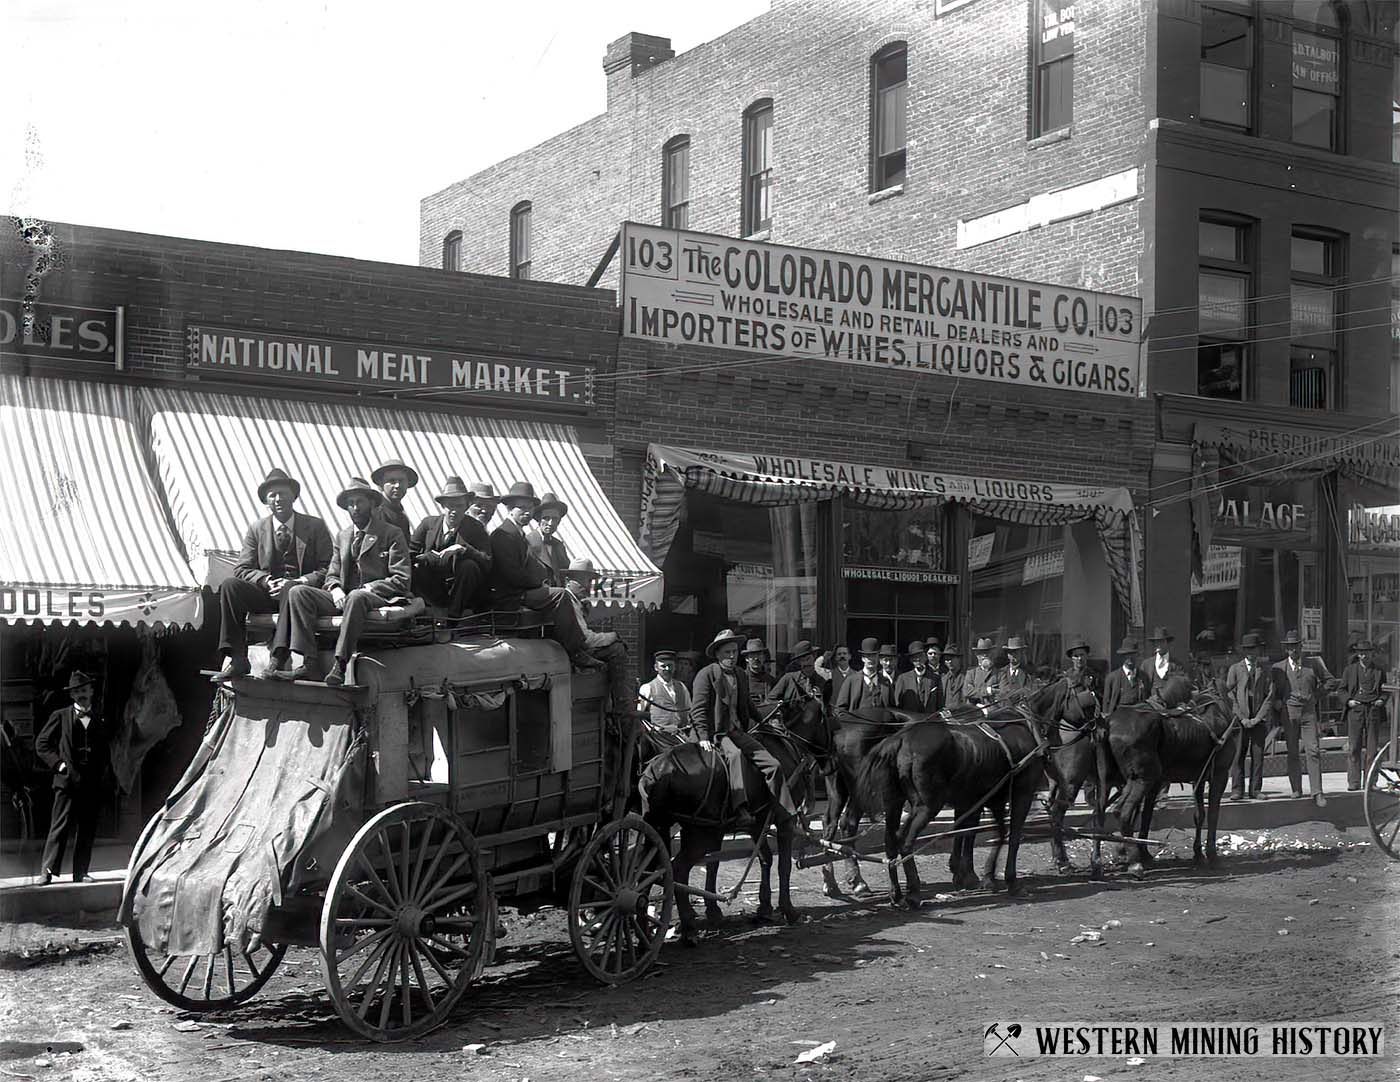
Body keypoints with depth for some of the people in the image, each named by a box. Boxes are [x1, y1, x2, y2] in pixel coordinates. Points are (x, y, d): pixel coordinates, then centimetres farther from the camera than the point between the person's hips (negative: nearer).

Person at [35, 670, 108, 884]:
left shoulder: (100, 721, 16)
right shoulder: (60, 717, 8)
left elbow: (106, 752, 22)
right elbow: (41, 744, 6)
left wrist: (104, 774, 7)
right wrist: (58, 764, -5)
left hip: (93, 784, 3)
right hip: (68, 780, -3)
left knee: (87, 830, 4)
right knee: (60, 827, -9)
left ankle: (80, 873, 9)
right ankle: (48, 871, -8)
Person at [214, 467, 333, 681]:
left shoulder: (315, 526, 8)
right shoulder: (256, 530, 14)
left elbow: (328, 568, 0)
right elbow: (242, 569, 7)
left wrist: (298, 582, -16)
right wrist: (267, 581, -14)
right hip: (267, 593, 3)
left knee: (290, 590, -38)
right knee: (229, 585, -24)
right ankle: (236, 660, -29)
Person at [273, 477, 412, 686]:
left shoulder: (392, 534, 4)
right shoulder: (342, 536, 22)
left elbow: (402, 580, -4)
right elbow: (332, 574, 19)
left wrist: (367, 589, -14)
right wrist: (335, 589, -6)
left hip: (377, 598, -6)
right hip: (343, 598, 6)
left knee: (356, 597, -41)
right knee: (298, 592, -17)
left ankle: (340, 666, -42)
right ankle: (310, 664, -29)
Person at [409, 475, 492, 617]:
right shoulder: (429, 523, 5)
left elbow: (487, 563, -15)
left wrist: (464, 549, -30)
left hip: (460, 593, 0)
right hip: (432, 592, 1)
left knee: (469, 566, -30)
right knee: (414, 571, -27)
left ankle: (454, 614, -14)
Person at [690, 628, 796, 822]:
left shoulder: (742, 675, 18)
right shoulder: (706, 675, -3)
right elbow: (698, 709, -9)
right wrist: (704, 738, -18)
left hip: (738, 732, 7)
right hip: (715, 733, -7)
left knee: (774, 765, -5)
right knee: (734, 754, -38)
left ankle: (786, 816, 0)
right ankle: (740, 807, -50)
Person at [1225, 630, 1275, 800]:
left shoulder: (1264, 671, 11)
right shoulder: (1235, 669, 7)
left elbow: (1269, 696, 6)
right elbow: (1230, 695, 3)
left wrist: (1258, 718, -5)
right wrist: (1241, 717, -6)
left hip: (1258, 720, 1)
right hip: (1240, 719, -1)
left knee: (1258, 755, 1)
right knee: (1238, 755, -5)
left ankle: (1255, 790, 7)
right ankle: (1237, 790, 0)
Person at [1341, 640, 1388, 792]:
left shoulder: (1379, 671, 10)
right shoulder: (1350, 669, 9)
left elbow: (1385, 690, 17)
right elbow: (1343, 689, 12)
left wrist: (1381, 700, -2)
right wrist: (1348, 700, -6)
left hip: (1374, 710, 1)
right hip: (1355, 710, -1)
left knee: (1372, 748, 1)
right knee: (1354, 747, -4)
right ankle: (1354, 781, -2)